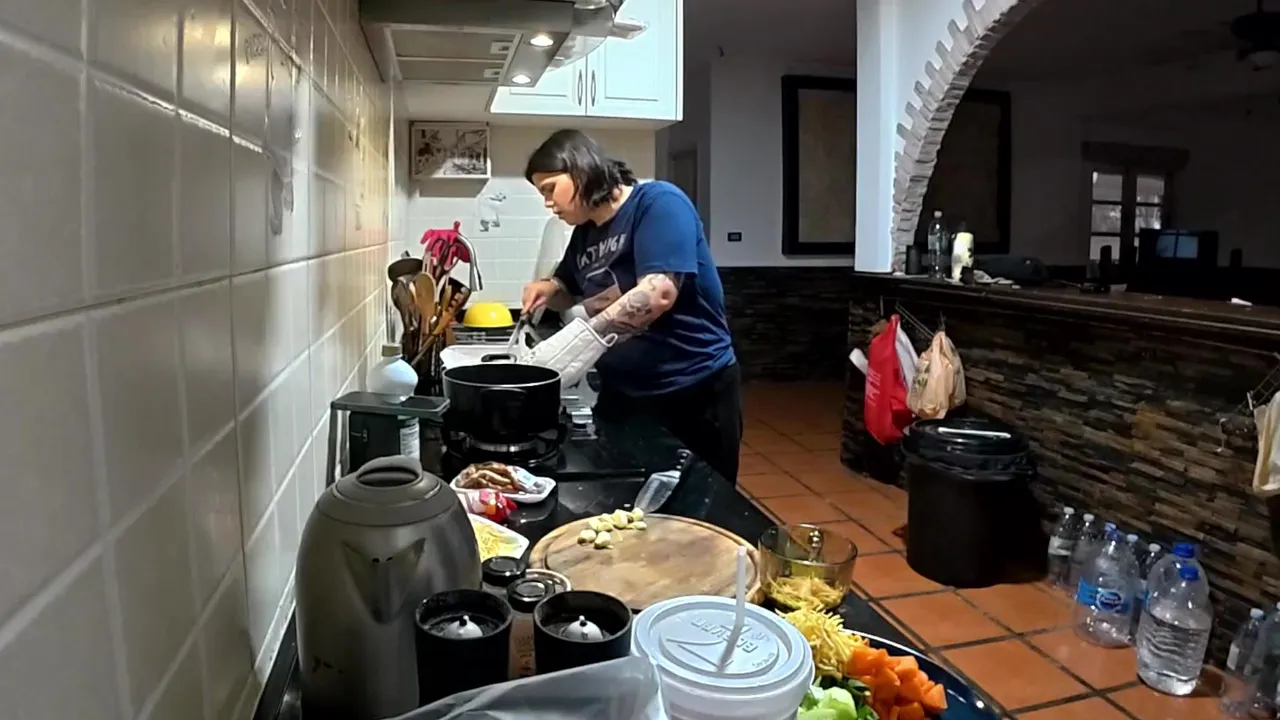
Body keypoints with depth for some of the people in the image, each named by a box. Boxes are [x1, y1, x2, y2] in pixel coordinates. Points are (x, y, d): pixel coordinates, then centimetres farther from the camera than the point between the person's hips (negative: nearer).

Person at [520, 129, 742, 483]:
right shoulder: (585, 231, 9)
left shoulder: (658, 202, -14)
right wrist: (549, 288, 1)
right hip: (621, 394, 7)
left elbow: (658, 293, -28)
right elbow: (570, 292, 24)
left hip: (692, 394, -7)